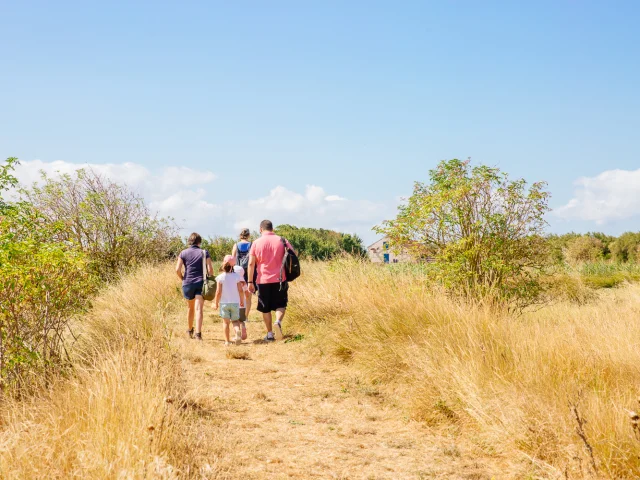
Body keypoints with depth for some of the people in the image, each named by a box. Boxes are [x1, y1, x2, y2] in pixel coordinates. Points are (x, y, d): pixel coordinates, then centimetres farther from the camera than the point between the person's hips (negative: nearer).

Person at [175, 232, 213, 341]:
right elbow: (210, 269, -6)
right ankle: (198, 333, -19)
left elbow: (178, 269, -5)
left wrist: (183, 279, 11)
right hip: (201, 283, -2)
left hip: (188, 283, 2)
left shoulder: (183, 253, 4)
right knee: (199, 309, -6)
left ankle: (190, 331, 33)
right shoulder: (204, 253, 1)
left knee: (190, 308, 19)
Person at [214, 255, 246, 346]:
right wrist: (242, 301, 11)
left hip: (224, 303, -1)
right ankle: (237, 330, -19)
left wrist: (216, 303, 1)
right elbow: (241, 290, -4)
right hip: (235, 303, 1)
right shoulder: (236, 276, -4)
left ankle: (227, 341, 9)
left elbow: (218, 292, -10)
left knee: (225, 322, 10)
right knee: (235, 320, 13)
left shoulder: (220, 277, -9)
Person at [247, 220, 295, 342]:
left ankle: (270, 334, 16)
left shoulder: (256, 243, -1)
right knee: (281, 305, 10)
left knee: (266, 308, 12)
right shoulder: (281, 241, 2)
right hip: (280, 279, 0)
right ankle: (278, 322, -19)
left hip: (263, 280, 0)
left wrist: (250, 282, -2)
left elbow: (251, 264, -5)